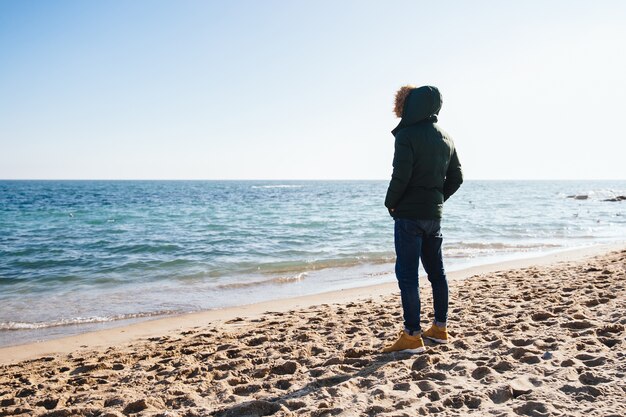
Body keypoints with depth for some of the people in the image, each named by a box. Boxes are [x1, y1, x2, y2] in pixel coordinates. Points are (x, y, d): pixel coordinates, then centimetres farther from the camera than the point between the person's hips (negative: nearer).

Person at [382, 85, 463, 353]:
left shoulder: (407, 135, -12)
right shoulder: (445, 138, 13)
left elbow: (400, 176, -20)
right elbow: (456, 177, 14)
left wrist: (391, 203, -5)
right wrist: (438, 199, 17)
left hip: (409, 214, -8)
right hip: (434, 215, 8)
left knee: (407, 274, -4)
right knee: (436, 271, 15)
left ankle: (412, 336, -2)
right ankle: (440, 329, 24)